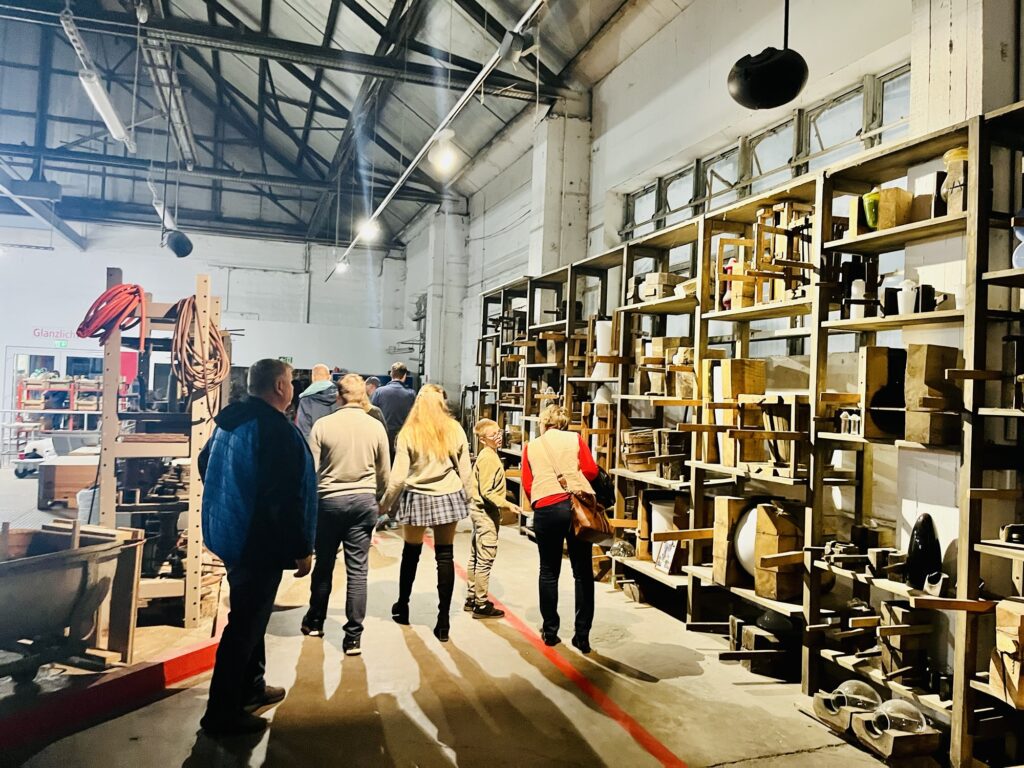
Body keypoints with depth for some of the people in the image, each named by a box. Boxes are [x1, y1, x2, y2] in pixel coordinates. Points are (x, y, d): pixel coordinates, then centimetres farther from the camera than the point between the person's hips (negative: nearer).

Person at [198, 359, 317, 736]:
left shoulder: (230, 420, 7)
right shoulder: (277, 429, -23)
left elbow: (205, 462, 22)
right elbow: (285, 497, -27)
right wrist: (302, 548, -19)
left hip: (231, 534, 10)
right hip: (259, 541, -10)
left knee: (248, 615, 23)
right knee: (245, 623, 0)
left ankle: (251, 687, 37)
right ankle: (223, 714, 11)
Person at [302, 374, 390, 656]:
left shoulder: (323, 425, -7)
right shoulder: (376, 426, -2)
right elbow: (384, 473, 5)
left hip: (329, 500, 0)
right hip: (363, 501, 0)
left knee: (324, 564, 16)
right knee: (357, 569, 3)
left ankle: (315, 621, 34)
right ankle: (353, 636, 6)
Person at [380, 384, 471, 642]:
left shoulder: (408, 433, -8)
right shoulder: (455, 430, -2)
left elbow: (398, 478, -9)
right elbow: (465, 471, 2)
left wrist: (384, 504, 4)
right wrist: (462, 498, 16)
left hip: (418, 499, -1)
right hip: (449, 497, 1)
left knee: (411, 553, 17)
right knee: (445, 556, 6)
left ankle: (402, 607, 34)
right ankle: (443, 621, 7)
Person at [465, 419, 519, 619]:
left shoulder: (487, 454, 12)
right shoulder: (488, 457, -18)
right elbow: (487, 492, -22)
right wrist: (507, 504, -26)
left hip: (480, 510, 10)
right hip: (486, 511, -10)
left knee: (476, 556, 15)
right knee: (485, 559, -5)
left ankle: (472, 598, 25)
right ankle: (481, 605, 1)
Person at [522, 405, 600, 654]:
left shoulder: (531, 447, 14)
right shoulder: (575, 438, 12)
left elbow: (527, 485, 9)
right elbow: (591, 470, 3)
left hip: (546, 509, 0)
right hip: (577, 505, 0)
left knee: (549, 572, 15)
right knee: (583, 573, 7)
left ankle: (550, 631, 21)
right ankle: (582, 636, 8)